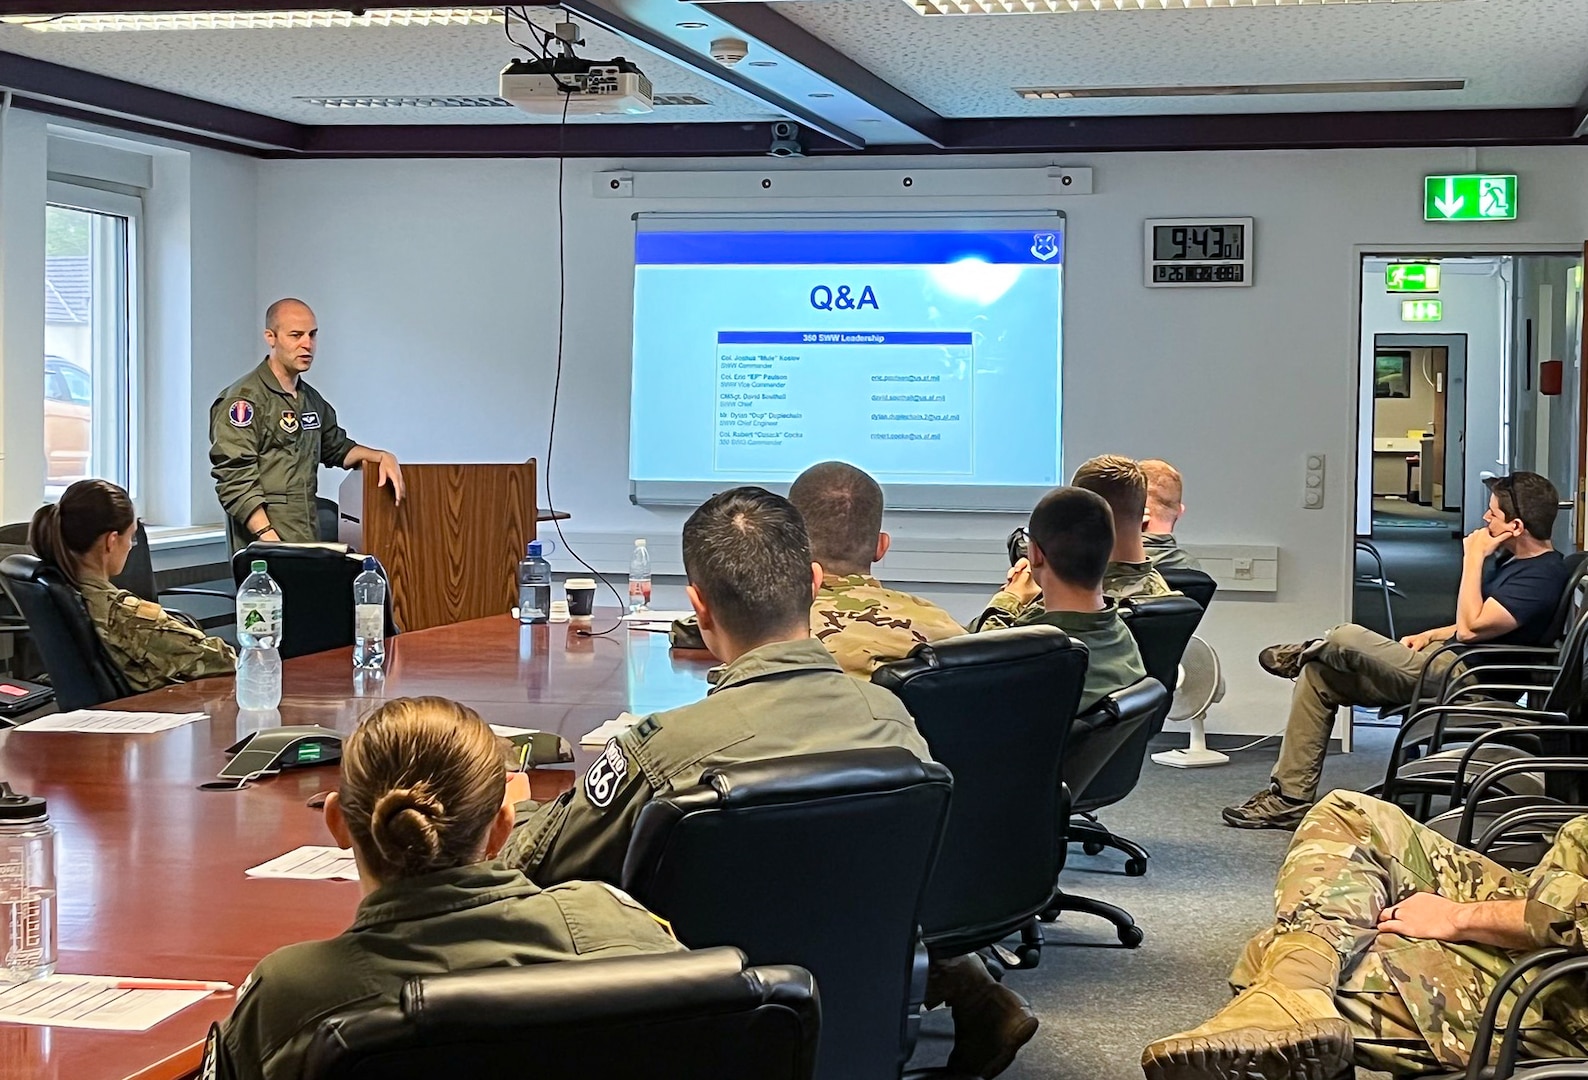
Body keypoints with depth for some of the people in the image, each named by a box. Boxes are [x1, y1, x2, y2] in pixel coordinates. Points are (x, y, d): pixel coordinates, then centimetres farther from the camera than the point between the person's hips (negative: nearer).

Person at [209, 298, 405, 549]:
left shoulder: (312, 399, 18)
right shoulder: (244, 399, -7)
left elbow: (336, 447, 34)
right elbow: (235, 480, -14)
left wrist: (381, 457, 16)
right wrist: (268, 537, -22)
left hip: (308, 542, 7)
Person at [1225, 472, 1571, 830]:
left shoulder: (1543, 575, -18)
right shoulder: (1511, 559, 14)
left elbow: (1471, 628, -26)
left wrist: (1473, 559, -19)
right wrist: (1430, 635, 10)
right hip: (1447, 659, 11)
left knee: (1345, 639, -21)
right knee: (1317, 676, 4)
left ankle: (1305, 654, 19)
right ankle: (1290, 798, 4)